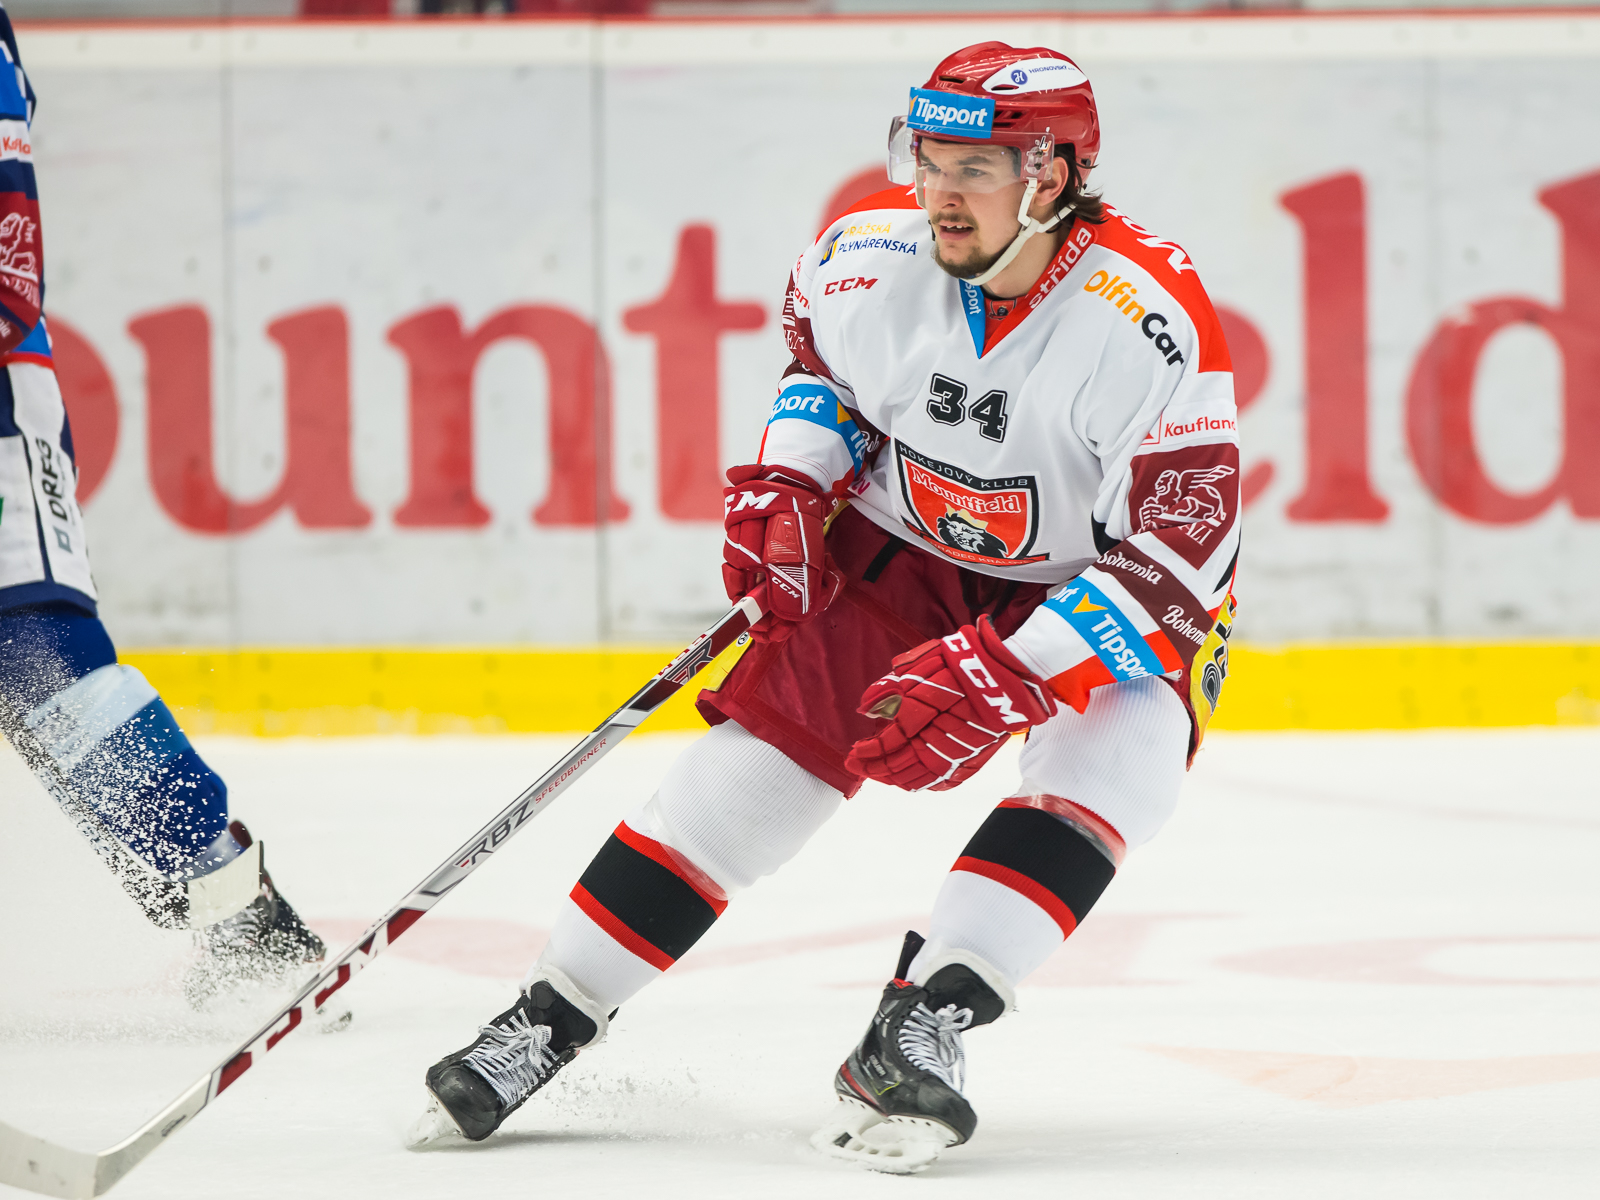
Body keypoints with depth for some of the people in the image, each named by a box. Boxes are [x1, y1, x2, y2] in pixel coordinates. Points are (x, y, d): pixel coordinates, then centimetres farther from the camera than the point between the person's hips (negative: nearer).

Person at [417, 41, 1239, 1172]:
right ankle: (548, 1021, 0)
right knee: (759, 753, -8)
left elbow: (1183, 550, -32)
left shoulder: (1148, 318, -32)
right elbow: (818, 340, 10)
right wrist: (789, 481, -6)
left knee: (1118, 755, -31)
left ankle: (920, 1027, -33)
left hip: (1097, 584, -3)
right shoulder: (872, 252, -17)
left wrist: (1001, 675, -38)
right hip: (903, 551, 3)